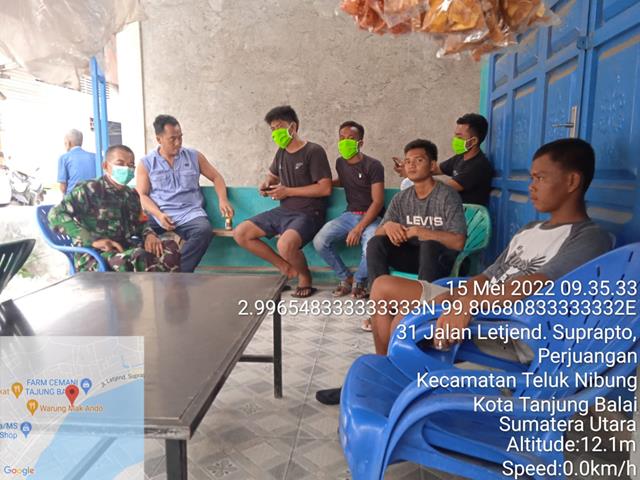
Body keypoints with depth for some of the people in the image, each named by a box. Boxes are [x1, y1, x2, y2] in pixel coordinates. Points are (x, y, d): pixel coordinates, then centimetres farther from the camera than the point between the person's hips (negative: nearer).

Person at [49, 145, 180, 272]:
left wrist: (149, 234, 0)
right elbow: (56, 215, -12)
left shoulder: (131, 195, 17)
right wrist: (92, 240, -22)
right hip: (94, 256, -6)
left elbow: (141, 222, 27)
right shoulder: (90, 190, -3)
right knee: (139, 257, -36)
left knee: (170, 247, -17)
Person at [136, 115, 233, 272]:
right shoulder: (146, 163, 9)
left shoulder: (194, 156, 12)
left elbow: (216, 177, 17)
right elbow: (142, 196, 4)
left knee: (204, 230, -35)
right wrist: (158, 215, -15)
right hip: (158, 215, 0)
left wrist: (223, 200, -3)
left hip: (189, 213, 0)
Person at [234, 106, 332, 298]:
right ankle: (286, 268, 6)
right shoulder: (281, 152, 11)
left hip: (308, 214, -8)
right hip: (283, 211, 8)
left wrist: (288, 191, -16)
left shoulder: (314, 151, -10)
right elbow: (272, 174, 30)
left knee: (285, 245, -37)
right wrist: (266, 184, 4)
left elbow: (325, 188, -18)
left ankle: (304, 276, -3)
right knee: (240, 234, -3)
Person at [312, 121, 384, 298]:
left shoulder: (373, 165, -12)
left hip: (371, 217, -5)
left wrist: (359, 229, -23)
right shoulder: (340, 162, 7)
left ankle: (359, 281, 0)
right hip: (349, 215, 5)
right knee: (319, 241, -19)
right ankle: (346, 277, 3)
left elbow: (378, 202, -15)